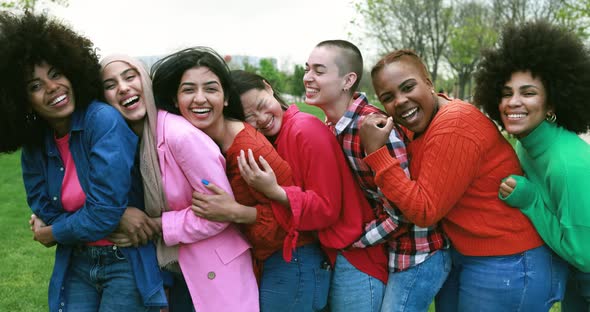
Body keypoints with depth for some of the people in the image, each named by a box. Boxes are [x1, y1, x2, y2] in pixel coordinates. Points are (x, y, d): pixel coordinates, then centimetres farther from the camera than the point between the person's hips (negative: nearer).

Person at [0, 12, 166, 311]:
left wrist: (51, 233, -4)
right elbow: (46, 214, 0)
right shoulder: (34, 148, 1)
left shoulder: (103, 120, -18)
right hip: (76, 265, 5)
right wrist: (120, 219, -15)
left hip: (128, 263, -5)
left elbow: (104, 213, -22)